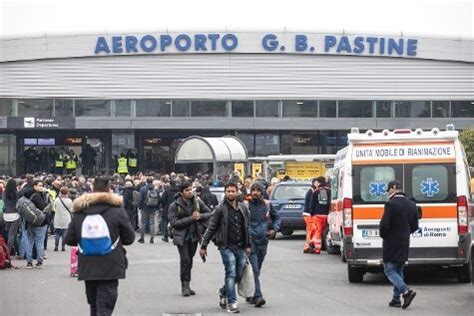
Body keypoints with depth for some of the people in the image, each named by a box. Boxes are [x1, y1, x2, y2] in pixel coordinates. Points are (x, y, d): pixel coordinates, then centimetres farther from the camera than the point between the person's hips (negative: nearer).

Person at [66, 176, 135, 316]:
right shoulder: (117, 210, -7)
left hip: (87, 268, 4)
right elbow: (129, 238, -1)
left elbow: (69, 240, 6)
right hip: (110, 269, -4)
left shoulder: (79, 211, 2)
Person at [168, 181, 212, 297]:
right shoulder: (174, 206, -10)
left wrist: (200, 216, -12)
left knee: (189, 261, 9)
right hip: (182, 237, -4)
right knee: (185, 260, -13)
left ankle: (187, 285, 17)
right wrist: (191, 218, -20)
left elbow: (209, 213, 10)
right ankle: (185, 285, -5)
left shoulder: (197, 202, 3)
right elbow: (174, 222, -17)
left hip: (194, 235, 4)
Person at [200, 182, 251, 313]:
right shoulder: (220, 209, -4)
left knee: (239, 275, 9)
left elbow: (247, 228, 14)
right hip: (227, 247, -5)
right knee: (231, 274, -11)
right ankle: (231, 302, -8)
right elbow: (211, 228, -2)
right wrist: (204, 246, -4)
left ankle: (223, 292, 33)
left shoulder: (243, 208, 9)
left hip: (241, 248, 5)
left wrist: (248, 245, 9)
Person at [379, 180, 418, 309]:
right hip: (404, 244, 7)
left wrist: (383, 235, -1)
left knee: (390, 270, -1)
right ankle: (396, 299, 17)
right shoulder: (412, 205, 6)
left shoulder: (390, 204, -16)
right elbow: (415, 226, 10)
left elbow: (384, 224, -19)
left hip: (391, 244, -7)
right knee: (398, 270, 16)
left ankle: (406, 291, -18)